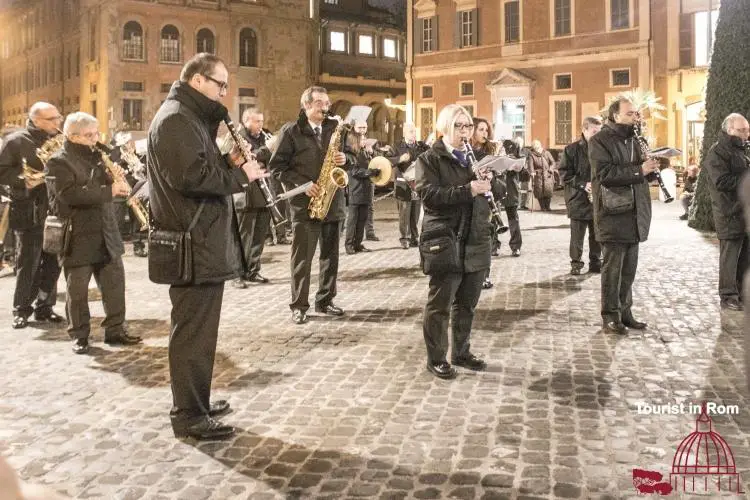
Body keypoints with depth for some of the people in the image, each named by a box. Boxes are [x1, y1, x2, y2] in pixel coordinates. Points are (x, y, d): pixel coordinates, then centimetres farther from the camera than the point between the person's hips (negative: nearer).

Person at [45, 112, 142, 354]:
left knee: (115, 284, 9)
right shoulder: (58, 162, -10)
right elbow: (70, 194, -25)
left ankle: (115, 329, 20)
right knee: (77, 291, 4)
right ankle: (79, 336, 16)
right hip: (77, 237, -6)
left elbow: (112, 183, 19)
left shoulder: (97, 156, 13)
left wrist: (117, 179, -4)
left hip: (106, 235, 6)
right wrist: (109, 191, -25)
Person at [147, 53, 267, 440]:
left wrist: (229, 162, 4)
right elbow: (192, 176, -26)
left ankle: (196, 402, 28)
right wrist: (240, 175, -17)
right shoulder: (175, 119, -14)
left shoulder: (191, 117, 19)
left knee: (199, 329, 17)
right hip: (193, 245, -11)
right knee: (193, 332, -4)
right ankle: (188, 416, 6)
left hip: (202, 241, 11)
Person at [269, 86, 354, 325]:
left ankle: (325, 300, 21)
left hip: (333, 202, 5)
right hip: (305, 203, -4)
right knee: (302, 257, -1)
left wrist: (346, 159, -6)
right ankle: (299, 305, 7)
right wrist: (302, 184, -15)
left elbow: (351, 157, 18)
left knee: (330, 255, 10)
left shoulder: (335, 128, 12)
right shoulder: (291, 131, -2)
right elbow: (277, 166, -5)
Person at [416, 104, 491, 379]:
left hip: (475, 241, 6)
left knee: (467, 303, 14)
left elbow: (491, 190, 19)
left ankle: (462, 351, 27)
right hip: (445, 242, -6)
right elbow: (429, 195, -17)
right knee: (440, 304, 1)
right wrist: (467, 190, -24)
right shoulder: (429, 159, -3)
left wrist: (488, 184, -5)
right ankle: (436, 358, 12)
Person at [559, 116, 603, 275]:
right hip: (578, 199, -3)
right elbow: (564, 173, -5)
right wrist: (582, 184, -15)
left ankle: (596, 263, 22)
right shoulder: (572, 149, -3)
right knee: (577, 235, 2)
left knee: (597, 234, 10)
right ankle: (576, 263, 14)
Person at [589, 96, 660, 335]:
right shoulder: (600, 141, -7)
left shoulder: (633, 139, 18)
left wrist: (651, 167, 0)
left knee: (629, 268, 11)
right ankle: (610, 316, 5)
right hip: (613, 214, -7)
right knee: (613, 267, -3)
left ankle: (625, 311, 20)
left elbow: (642, 174, 22)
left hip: (634, 214, 7)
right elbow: (605, 174, -20)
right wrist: (638, 170, -21)